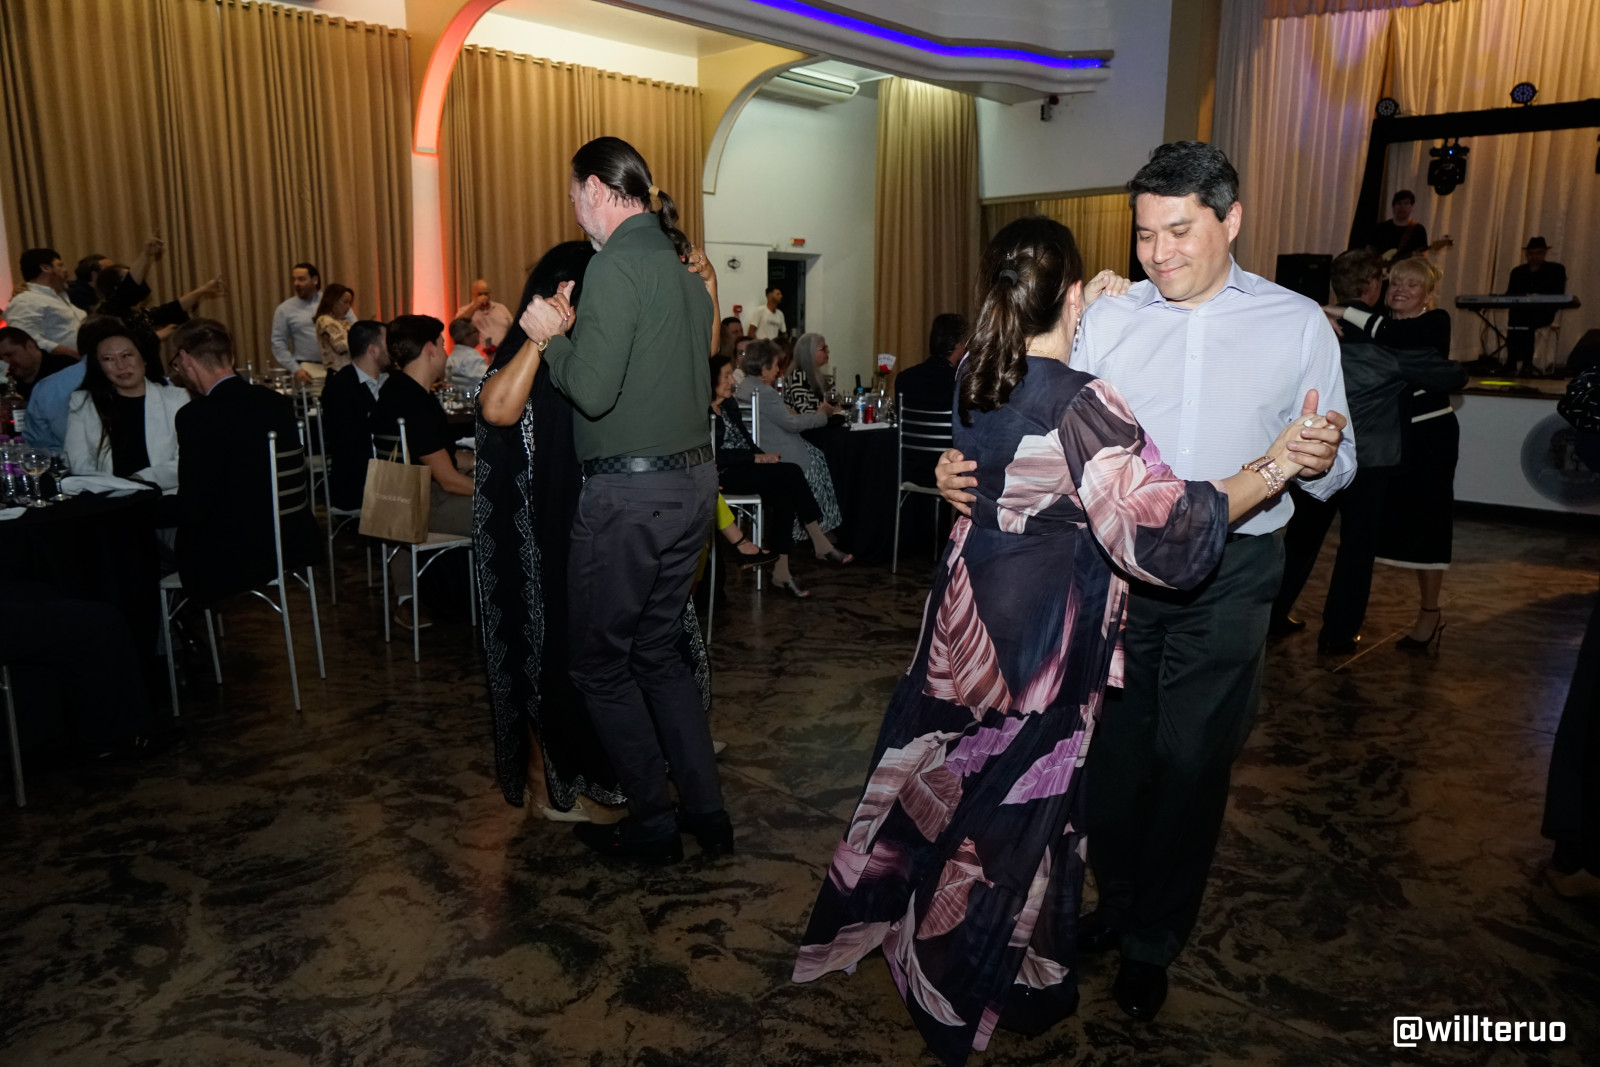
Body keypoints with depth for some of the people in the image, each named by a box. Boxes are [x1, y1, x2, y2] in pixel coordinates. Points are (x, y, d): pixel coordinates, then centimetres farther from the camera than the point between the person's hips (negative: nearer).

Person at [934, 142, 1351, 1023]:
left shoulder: (1297, 325, -2)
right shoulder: (1107, 320, 1)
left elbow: (1335, 463, -2)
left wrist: (1323, 459, -25)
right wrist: (971, 467, -19)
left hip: (1230, 572, -1)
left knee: (1191, 760, 9)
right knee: (1112, 744, 12)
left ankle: (1153, 943, 30)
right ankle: (1116, 901, 37)